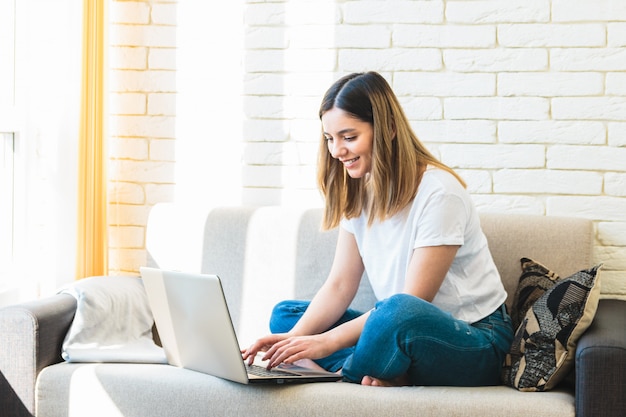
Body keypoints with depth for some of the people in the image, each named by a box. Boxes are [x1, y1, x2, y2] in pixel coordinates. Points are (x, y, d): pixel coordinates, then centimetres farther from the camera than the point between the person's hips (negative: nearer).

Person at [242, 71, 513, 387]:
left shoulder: (438, 192, -19)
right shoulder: (359, 193, 5)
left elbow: (411, 302, -21)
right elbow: (339, 285, 1)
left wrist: (327, 342, -25)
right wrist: (295, 337, -16)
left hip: (475, 344, -8)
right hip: (405, 334, 8)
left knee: (402, 312, -40)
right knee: (285, 315, 0)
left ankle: (349, 375, -11)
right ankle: (378, 376, -22)